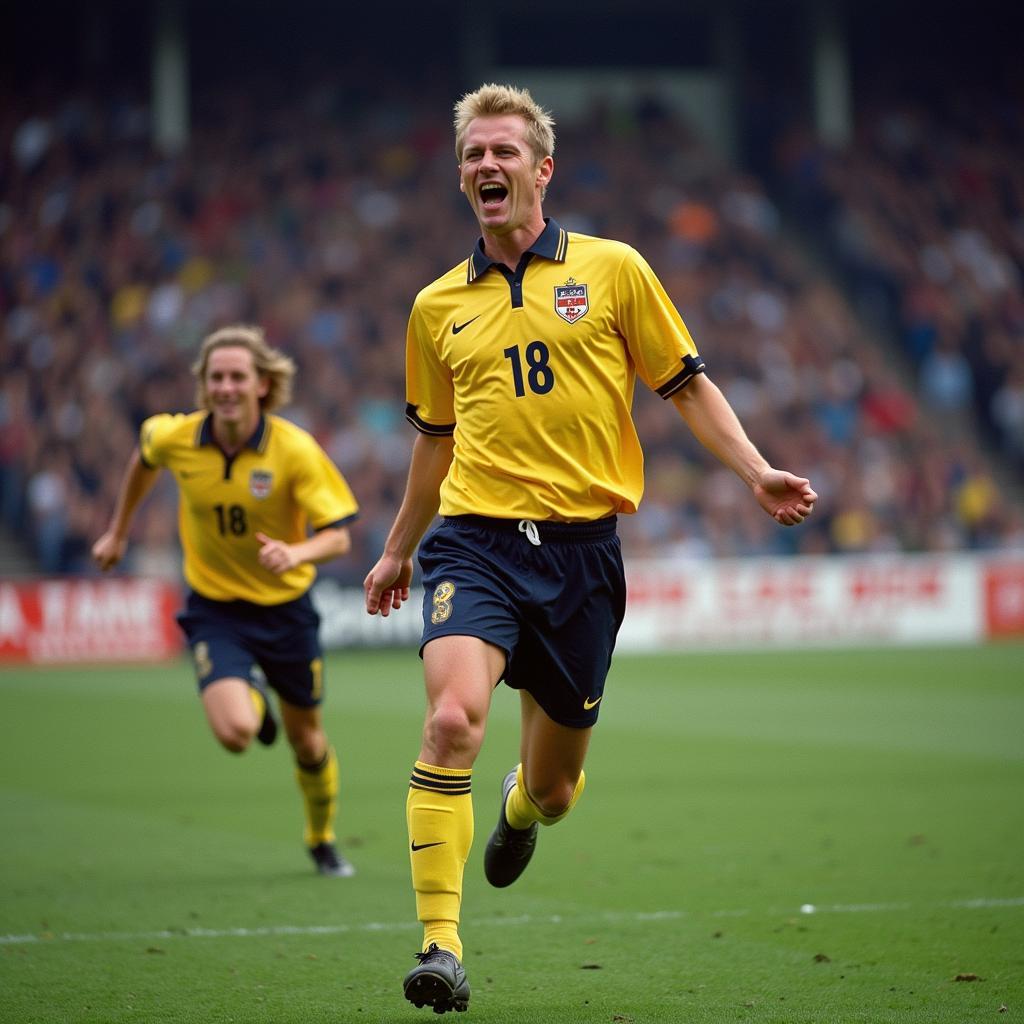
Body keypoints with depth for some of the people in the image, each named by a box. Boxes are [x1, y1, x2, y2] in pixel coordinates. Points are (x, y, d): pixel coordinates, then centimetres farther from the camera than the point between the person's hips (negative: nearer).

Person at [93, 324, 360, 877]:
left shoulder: (295, 449, -20)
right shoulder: (175, 438, -13)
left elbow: (338, 536, -19)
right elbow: (144, 455, 12)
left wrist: (295, 553, -41)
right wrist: (118, 531, 21)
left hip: (285, 607, 0)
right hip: (214, 608, 0)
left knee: (306, 739, 13)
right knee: (236, 731, -22)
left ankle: (322, 840, 43)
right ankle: (254, 696, 18)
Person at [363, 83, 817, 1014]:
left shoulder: (613, 270, 4)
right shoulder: (439, 307, 11)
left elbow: (686, 385, 8)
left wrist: (758, 472, -5)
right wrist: (398, 548, 31)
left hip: (581, 545, 0)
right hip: (474, 540, 1)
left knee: (553, 784, 9)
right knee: (452, 718, -26)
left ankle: (523, 806, 49)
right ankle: (440, 946, -22)